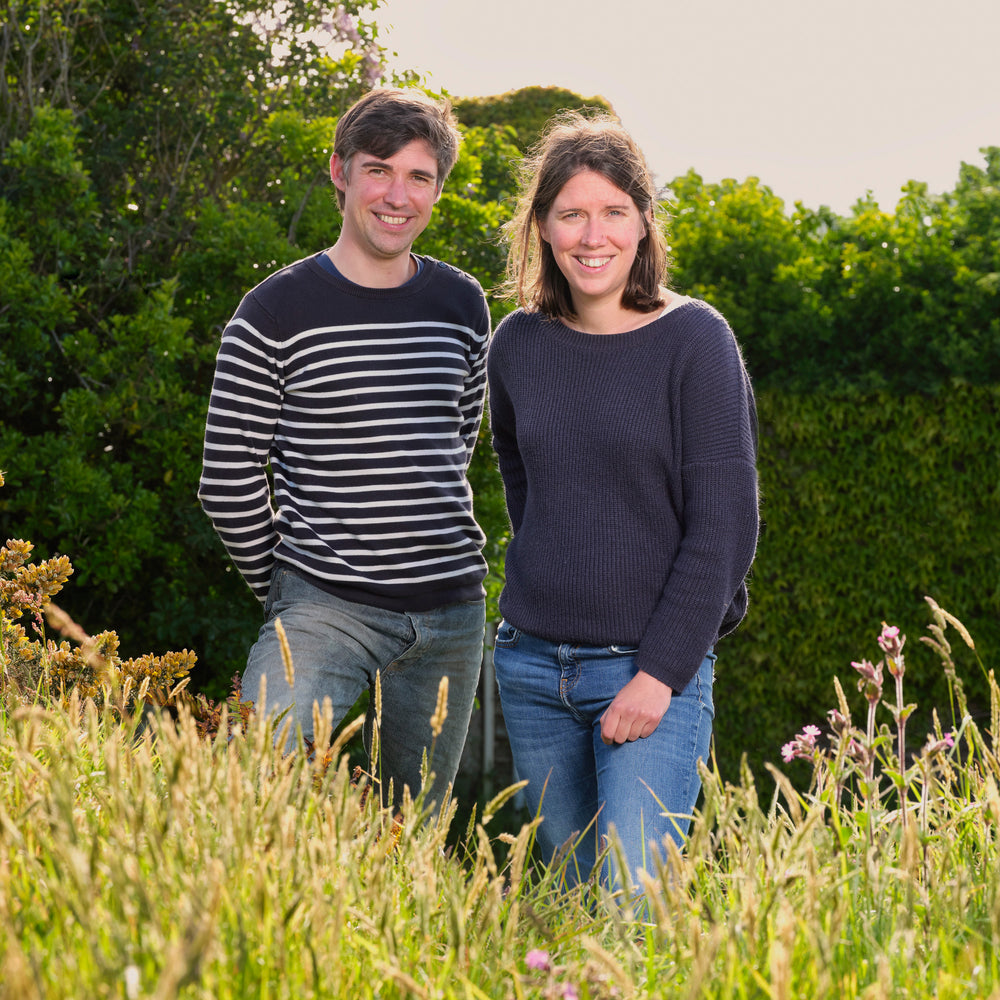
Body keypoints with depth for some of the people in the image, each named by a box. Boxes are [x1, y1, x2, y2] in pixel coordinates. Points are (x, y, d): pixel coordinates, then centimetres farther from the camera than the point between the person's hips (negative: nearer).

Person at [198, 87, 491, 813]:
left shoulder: (462, 306, 8)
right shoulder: (277, 313, -6)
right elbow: (230, 482, -2)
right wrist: (284, 583, 4)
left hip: (450, 612, 5)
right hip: (326, 608, -4)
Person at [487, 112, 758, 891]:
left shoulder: (694, 340, -7)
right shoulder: (519, 344, 5)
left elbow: (724, 526, -10)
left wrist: (661, 672, -14)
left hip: (652, 666, -4)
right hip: (532, 664, 4)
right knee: (572, 893, 11)